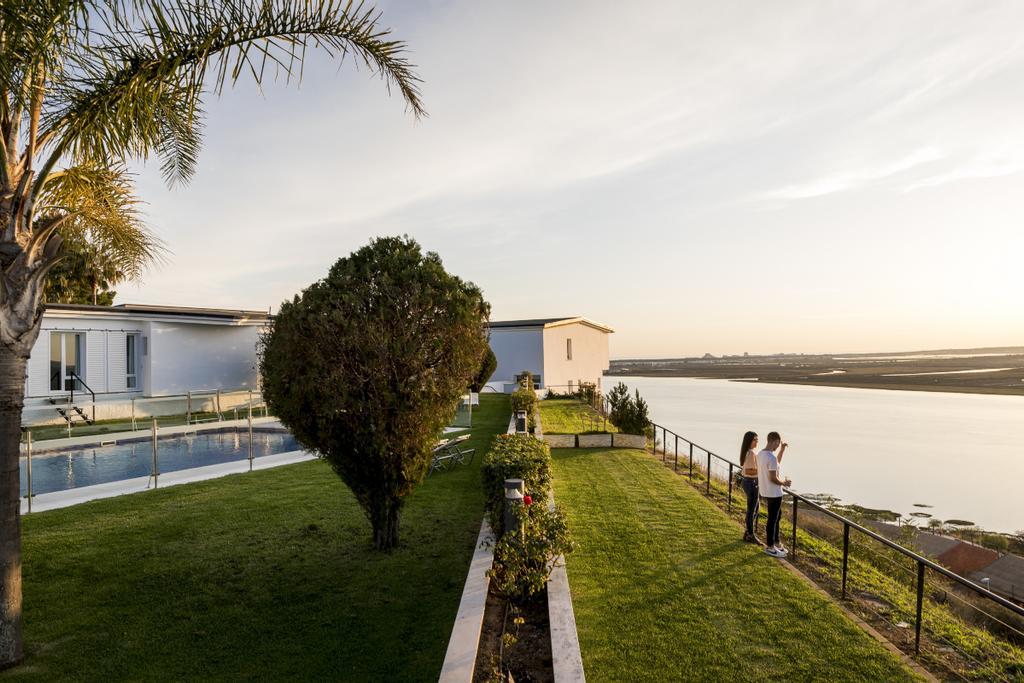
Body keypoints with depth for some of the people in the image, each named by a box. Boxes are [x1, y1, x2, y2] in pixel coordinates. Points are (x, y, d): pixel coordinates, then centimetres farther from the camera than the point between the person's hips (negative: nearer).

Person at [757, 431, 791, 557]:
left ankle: (776, 541, 34)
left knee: (777, 516, 23)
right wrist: (784, 483, -8)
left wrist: (782, 449, 16)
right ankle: (769, 546, 16)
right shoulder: (771, 457, -25)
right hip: (774, 494, -9)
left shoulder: (760, 454, 5)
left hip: (765, 492, 9)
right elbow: (773, 478, -25)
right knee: (772, 519, 4)